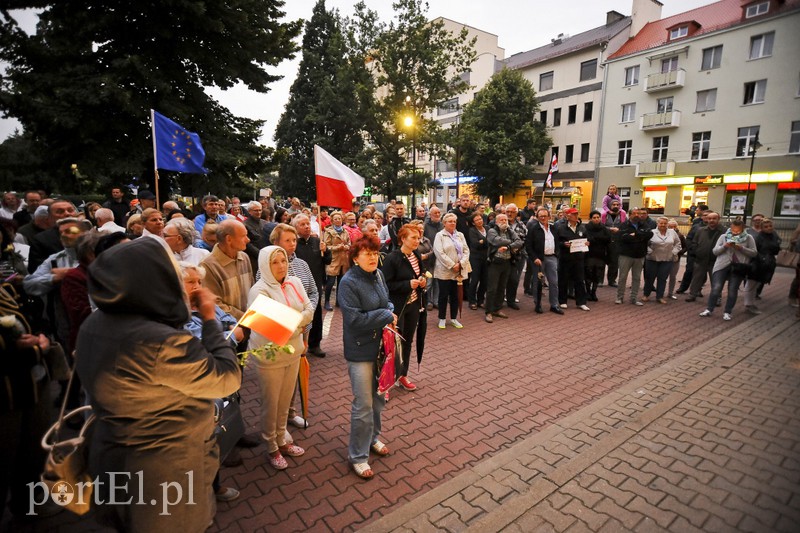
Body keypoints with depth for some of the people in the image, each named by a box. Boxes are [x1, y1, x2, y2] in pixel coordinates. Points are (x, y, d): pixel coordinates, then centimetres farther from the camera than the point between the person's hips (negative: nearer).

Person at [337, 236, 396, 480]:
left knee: (378, 398, 20)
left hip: (381, 345, 7)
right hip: (361, 350, -7)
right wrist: (387, 317, -16)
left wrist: (390, 313, -7)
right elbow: (355, 319, -23)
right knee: (363, 405, 1)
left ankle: (372, 438, 43)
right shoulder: (348, 282, -18)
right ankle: (357, 456, 20)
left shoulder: (378, 275, 2)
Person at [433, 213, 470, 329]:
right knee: (443, 295, 3)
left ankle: (454, 318, 22)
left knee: (455, 295, 10)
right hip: (444, 271, -4)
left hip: (458, 271, 4)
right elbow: (440, 253, -13)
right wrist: (452, 265, -15)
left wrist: (460, 264, -10)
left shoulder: (460, 235, 13)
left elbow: (466, 250, 6)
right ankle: (442, 319, 15)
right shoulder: (440, 235, -3)